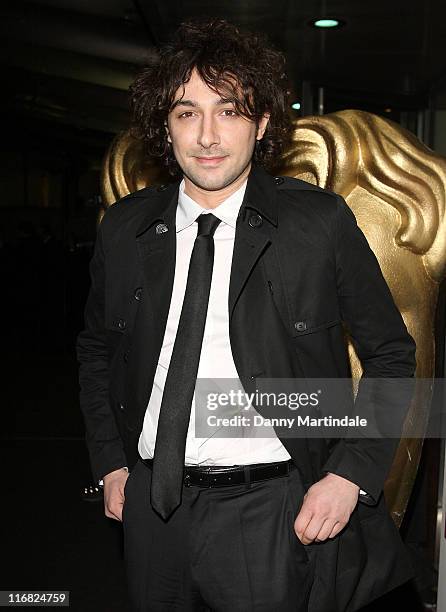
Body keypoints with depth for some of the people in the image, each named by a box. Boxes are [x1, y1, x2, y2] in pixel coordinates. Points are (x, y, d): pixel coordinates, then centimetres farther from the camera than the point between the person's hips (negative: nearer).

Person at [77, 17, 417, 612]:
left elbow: (391, 354, -1)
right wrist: (111, 463, 8)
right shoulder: (123, 229, 0)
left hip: (271, 516, -3)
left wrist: (351, 475, -10)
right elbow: (96, 350, 14)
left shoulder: (321, 221, -9)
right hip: (153, 508, 4)